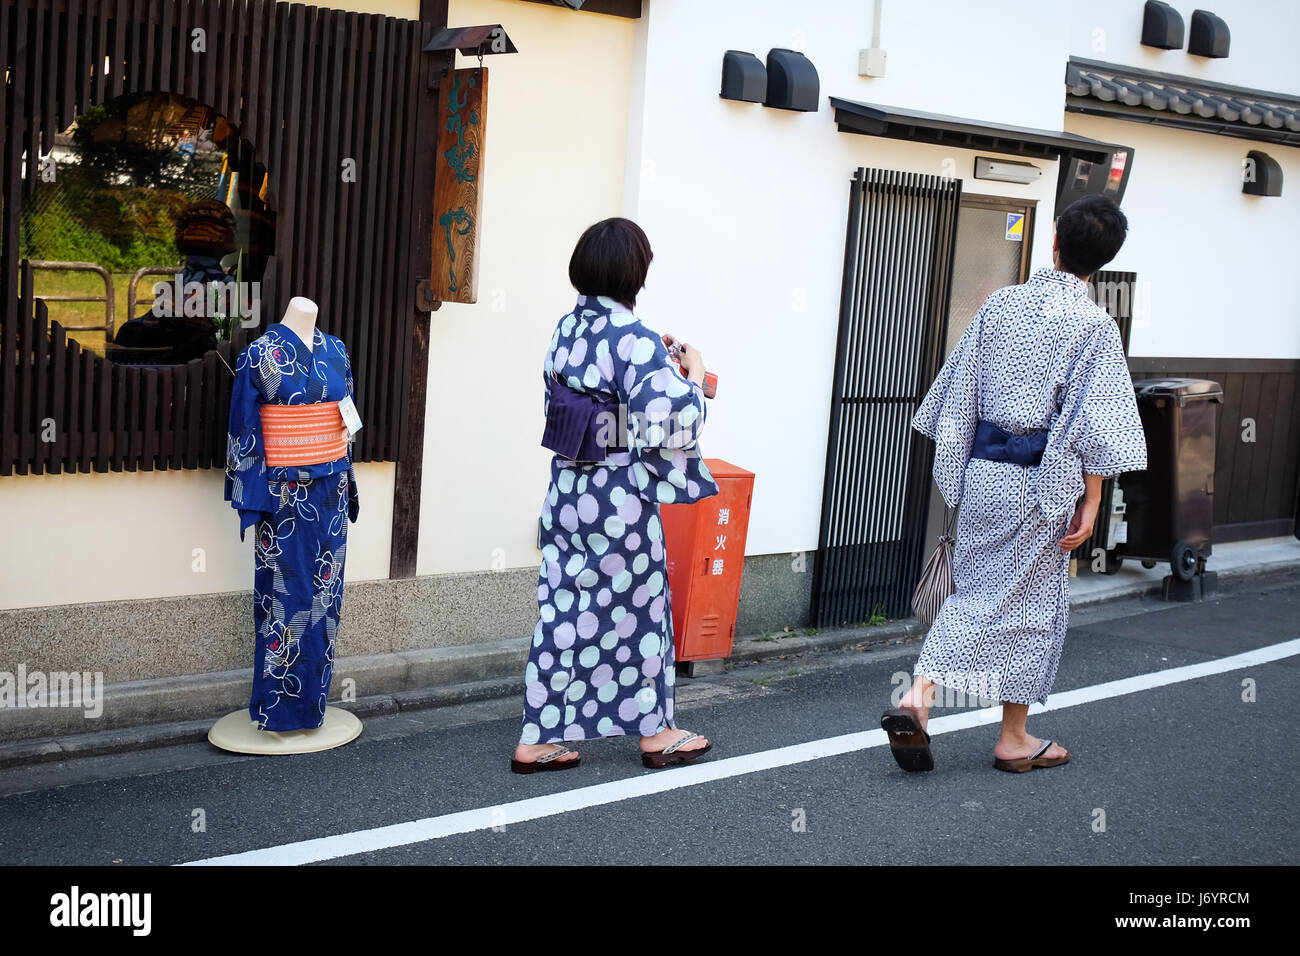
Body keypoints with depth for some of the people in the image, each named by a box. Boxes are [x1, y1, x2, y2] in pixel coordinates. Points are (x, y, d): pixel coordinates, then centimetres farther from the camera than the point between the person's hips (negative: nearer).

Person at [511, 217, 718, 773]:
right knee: (637, 605, 8)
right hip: (619, 495, -7)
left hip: (566, 488, 7)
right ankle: (655, 733, 24)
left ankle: (537, 740, 14)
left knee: (562, 608, 10)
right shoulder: (633, 337, -17)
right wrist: (692, 374, -2)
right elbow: (670, 420, -21)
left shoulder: (566, 329, 6)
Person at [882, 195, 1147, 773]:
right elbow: (1093, 423, -11)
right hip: (1041, 480, -4)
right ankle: (1015, 739, 18)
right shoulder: (1094, 326, -9)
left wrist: (957, 464, 15)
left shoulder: (1000, 304, 4)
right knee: (1030, 600, 8)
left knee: (976, 589, 14)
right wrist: (1090, 503, -6)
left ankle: (917, 695, -3)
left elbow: (960, 389, 7)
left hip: (983, 467, 4)